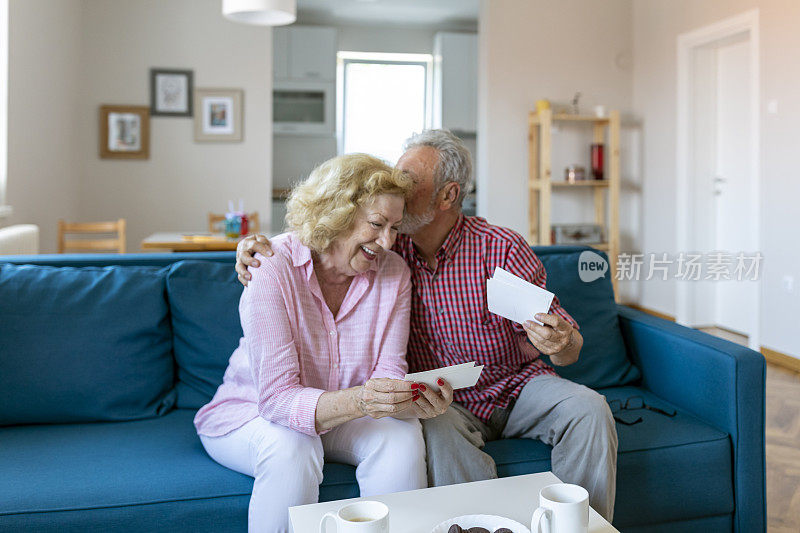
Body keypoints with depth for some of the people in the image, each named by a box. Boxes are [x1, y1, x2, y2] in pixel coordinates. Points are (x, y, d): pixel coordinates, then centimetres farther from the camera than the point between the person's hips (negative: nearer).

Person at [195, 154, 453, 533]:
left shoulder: (393, 272, -10)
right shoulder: (272, 267, -24)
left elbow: (387, 372, -13)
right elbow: (277, 397, -29)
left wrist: (415, 400, -37)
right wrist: (357, 401, -47)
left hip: (340, 416, 4)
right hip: (249, 413, -3)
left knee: (402, 437, -25)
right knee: (291, 449, -35)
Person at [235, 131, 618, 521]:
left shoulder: (502, 249, -13)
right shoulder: (386, 248, -7)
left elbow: (569, 351, -8)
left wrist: (563, 343, -33)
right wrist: (259, 248, -15)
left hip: (516, 385, 1)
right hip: (443, 401, 0)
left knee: (589, 410, -23)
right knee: (436, 427, -33)